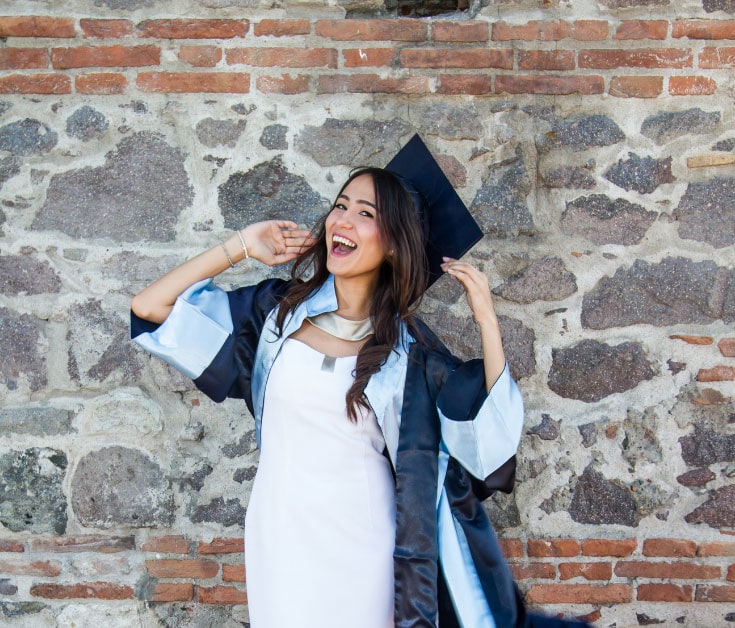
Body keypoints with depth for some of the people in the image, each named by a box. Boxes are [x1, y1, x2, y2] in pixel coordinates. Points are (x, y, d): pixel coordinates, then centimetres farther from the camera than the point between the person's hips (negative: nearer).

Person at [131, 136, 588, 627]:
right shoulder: (278, 309, -1)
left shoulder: (410, 348, -4)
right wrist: (241, 246, -3)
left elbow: (495, 434, -9)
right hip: (283, 536, 1)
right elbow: (150, 309, -2)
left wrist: (487, 322, -13)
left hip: (363, 543, -1)